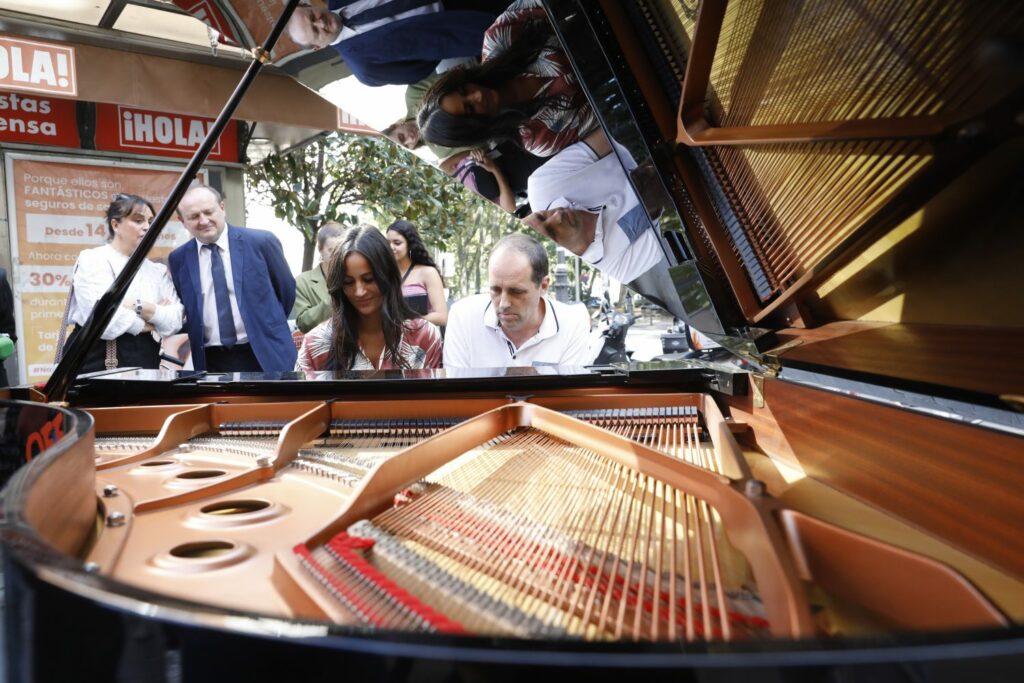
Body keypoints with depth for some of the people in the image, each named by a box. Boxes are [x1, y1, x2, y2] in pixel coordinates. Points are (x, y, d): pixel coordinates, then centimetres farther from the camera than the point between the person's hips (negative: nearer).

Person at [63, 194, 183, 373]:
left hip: (144, 363, 4)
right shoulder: (93, 259, -1)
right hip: (98, 362, -4)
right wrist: (150, 321, -2)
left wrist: (138, 307, -13)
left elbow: (174, 322, 1)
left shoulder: (157, 271, 14)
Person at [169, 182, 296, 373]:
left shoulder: (261, 242, -5)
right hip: (211, 361, 2)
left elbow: (286, 289, 7)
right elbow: (183, 308, 18)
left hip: (263, 355, -2)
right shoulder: (178, 259, 5)